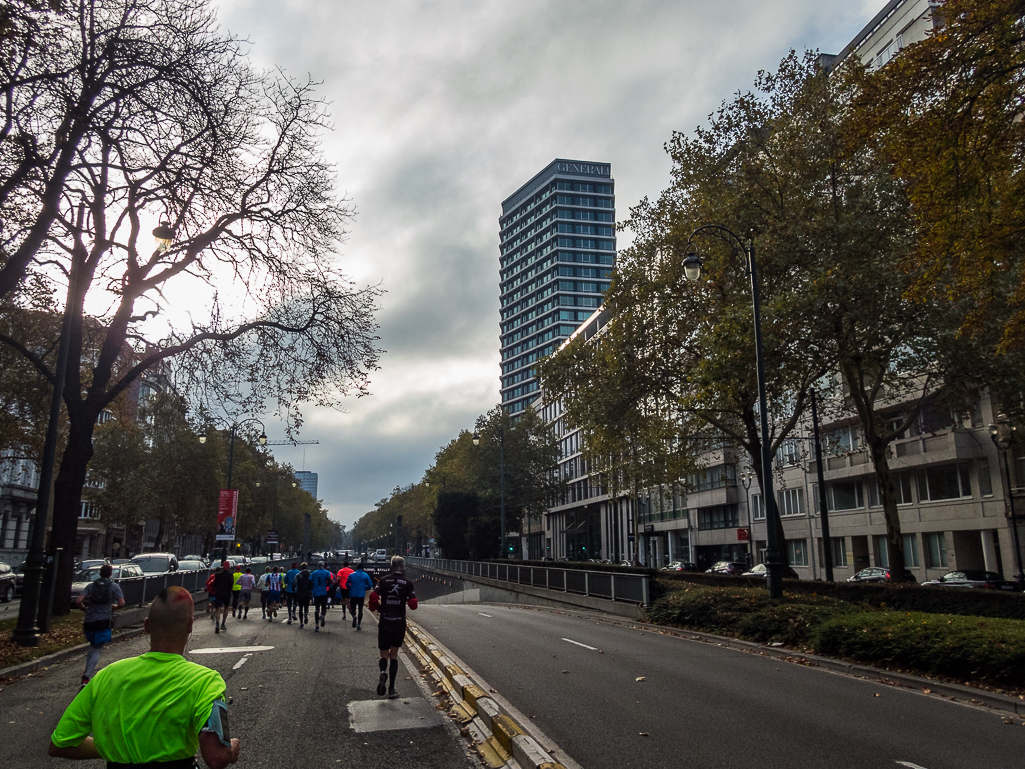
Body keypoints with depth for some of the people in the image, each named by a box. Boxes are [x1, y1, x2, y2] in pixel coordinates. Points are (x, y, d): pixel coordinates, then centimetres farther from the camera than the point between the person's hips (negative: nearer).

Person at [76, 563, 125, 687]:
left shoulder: (91, 586, 8)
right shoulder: (114, 586, 2)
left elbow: (78, 601, -4)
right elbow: (121, 603, -7)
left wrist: (85, 608, 15)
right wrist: (114, 606, 14)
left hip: (89, 622, 4)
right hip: (103, 621, -3)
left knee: (92, 647, 27)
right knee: (97, 651, 0)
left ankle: (86, 671, 24)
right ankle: (86, 677, -12)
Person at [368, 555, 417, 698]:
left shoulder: (383, 580, 0)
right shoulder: (408, 583, -1)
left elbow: (374, 597, -10)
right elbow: (413, 604, -7)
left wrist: (376, 608, 9)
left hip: (384, 622, 0)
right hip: (400, 622, 0)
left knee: (384, 654, 12)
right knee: (394, 654, 13)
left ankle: (383, 672, -21)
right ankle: (391, 688, 8)